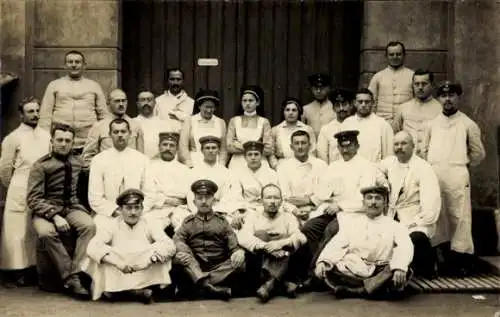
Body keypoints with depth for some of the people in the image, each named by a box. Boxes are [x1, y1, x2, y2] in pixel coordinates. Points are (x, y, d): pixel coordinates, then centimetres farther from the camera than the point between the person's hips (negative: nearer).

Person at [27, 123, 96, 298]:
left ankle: (75, 274, -27)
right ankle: (70, 279, -24)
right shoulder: (41, 166, -6)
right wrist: (55, 216, -23)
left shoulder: (78, 163, 7)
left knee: (89, 226, -29)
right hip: (46, 209, -3)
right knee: (46, 233, -35)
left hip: (72, 208, 3)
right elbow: (33, 199, -11)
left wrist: (81, 208, 6)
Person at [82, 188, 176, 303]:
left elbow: (170, 246, -10)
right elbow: (92, 247, -11)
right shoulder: (113, 226, 6)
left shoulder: (150, 225, 6)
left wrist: (145, 261, -24)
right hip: (117, 276, 0)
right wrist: (119, 263, -23)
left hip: (145, 276, 0)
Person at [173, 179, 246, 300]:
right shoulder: (188, 222, 15)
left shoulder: (222, 221, 15)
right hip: (194, 268, 0)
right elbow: (178, 239, 0)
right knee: (179, 256, -27)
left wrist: (238, 252, -19)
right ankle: (215, 289, -42)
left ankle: (201, 283, -34)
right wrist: (185, 252, -23)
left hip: (219, 269, 0)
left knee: (240, 264, -25)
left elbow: (234, 244, 5)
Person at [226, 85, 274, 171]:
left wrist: (238, 145, -3)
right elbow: (229, 147, -2)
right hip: (237, 164, 0)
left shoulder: (264, 122, 4)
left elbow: (268, 149, -4)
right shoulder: (234, 121, 8)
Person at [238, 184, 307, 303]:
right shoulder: (253, 217, 8)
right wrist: (266, 247, -28)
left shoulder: (288, 217, 10)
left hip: (283, 264, 1)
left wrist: (280, 244, -28)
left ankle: (270, 283, -31)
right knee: (260, 234, -21)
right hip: (258, 269, 0)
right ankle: (282, 282, -29)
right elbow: (243, 238, -14)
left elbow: (301, 238, -10)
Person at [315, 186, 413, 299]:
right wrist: (323, 261, -17)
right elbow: (336, 245, 5)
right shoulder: (352, 224, 18)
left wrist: (399, 268, -29)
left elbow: (404, 247, -7)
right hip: (352, 272, 1)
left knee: (404, 271, -31)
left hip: (381, 272, -1)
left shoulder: (395, 226, 12)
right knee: (327, 269, -27)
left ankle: (355, 289, -24)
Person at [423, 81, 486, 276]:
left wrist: (463, 165, 11)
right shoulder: (432, 124, 15)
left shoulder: (468, 124, 4)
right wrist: (432, 167, 13)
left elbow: (478, 153, 10)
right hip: (433, 175, 4)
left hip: (457, 176, -3)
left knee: (459, 217, -6)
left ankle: (462, 259, 1)